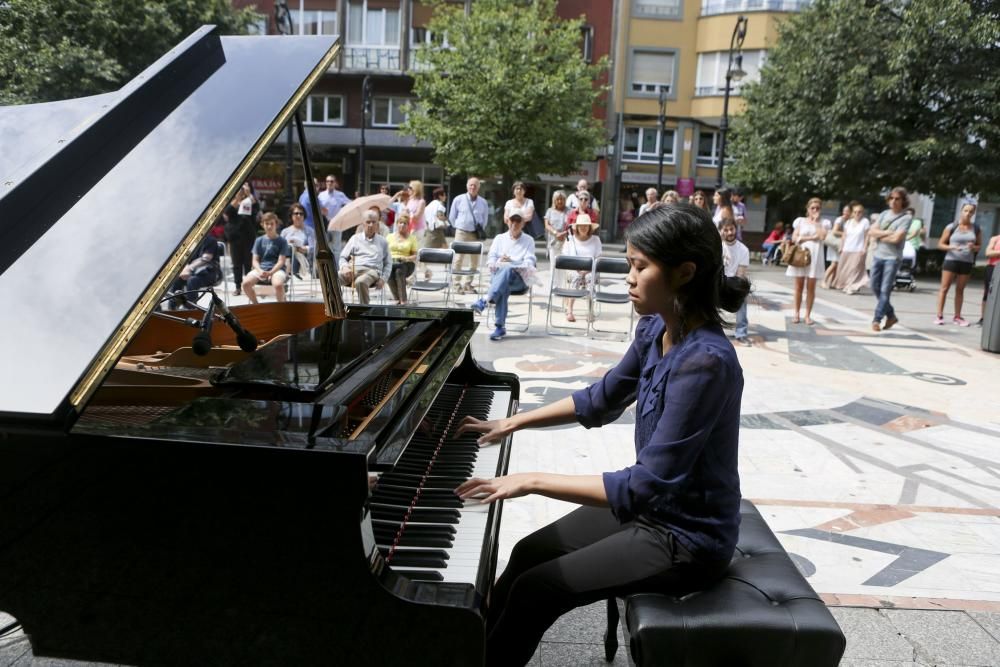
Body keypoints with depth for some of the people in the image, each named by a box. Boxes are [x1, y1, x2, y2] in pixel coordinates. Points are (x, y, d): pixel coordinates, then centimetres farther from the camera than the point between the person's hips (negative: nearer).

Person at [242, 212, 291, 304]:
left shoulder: (282, 241, 6)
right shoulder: (259, 240, 13)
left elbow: (281, 261, -2)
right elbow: (255, 260, 9)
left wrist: (270, 273, -18)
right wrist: (260, 271, -13)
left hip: (276, 269, -3)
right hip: (260, 269, 3)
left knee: (278, 285, -38)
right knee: (246, 283, -26)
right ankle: (256, 304, -1)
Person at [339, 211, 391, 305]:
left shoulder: (382, 241, 21)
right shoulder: (355, 238, 21)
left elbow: (388, 263, 22)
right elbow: (343, 257, 18)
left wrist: (383, 279, 4)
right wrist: (344, 267, -7)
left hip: (372, 270, -1)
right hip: (353, 269, 2)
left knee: (360, 282, -41)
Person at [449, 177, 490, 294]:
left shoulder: (483, 202, 5)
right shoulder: (458, 200, 0)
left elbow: (485, 218, 17)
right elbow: (452, 217, 8)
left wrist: (481, 229, 9)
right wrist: (459, 227, 10)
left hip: (476, 234, 3)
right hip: (462, 232, -3)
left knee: (474, 261, 5)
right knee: (458, 259, -7)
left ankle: (468, 284, 16)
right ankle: (457, 285, -2)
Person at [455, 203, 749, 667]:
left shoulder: (706, 361, -31)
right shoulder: (656, 330, -4)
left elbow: (645, 485, -31)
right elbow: (601, 400, 11)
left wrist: (533, 481, -26)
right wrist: (511, 423, 11)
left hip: (686, 538, -8)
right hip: (652, 505, 8)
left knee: (534, 590, -7)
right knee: (530, 554, 10)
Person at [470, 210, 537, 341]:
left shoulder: (529, 240, 15)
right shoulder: (499, 238, 21)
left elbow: (529, 263, -1)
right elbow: (491, 260, 10)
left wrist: (511, 262, -20)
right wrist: (495, 264, -16)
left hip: (519, 279, -1)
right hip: (498, 276, 1)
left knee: (507, 270, -38)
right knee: (504, 287, -37)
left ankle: (485, 301, -52)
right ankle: (500, 327, -44)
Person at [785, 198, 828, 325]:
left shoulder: (823, 223, 9)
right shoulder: (800, 221, 9)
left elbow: (822, 236, -11)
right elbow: (794, 238, -1)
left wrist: (815, 221, -5)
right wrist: (811, 237, -10)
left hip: (815, 256, 0)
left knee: (811, 287, 1)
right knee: (799, 286, 2)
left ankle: (808, 315, 7)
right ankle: (797, 314, 9)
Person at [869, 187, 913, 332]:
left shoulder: (905, 218, -6)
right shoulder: (884, 214, 11)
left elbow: (896, 238, -16)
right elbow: (871, 232, 3)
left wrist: (879, 236, -3)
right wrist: (886, 232, -10)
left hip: (892, 258, -6)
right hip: (877, 255, 6)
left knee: (885, 290, -6)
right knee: (875, 288, 11)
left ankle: (877, 320, -2)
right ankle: (891, 315, 25)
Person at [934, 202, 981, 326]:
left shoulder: (976, 229, 7)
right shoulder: (951, 227, -1)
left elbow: (979, 246, 12)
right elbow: (940, 244, 1)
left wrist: (973, 247, -11)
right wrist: (952, 247, -18)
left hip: (967, 263, 3)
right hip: (951, 260, -2)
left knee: (960, 290, 7)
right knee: (944, 288, -5)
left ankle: (957, 317, 12)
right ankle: (940, 315, -4)